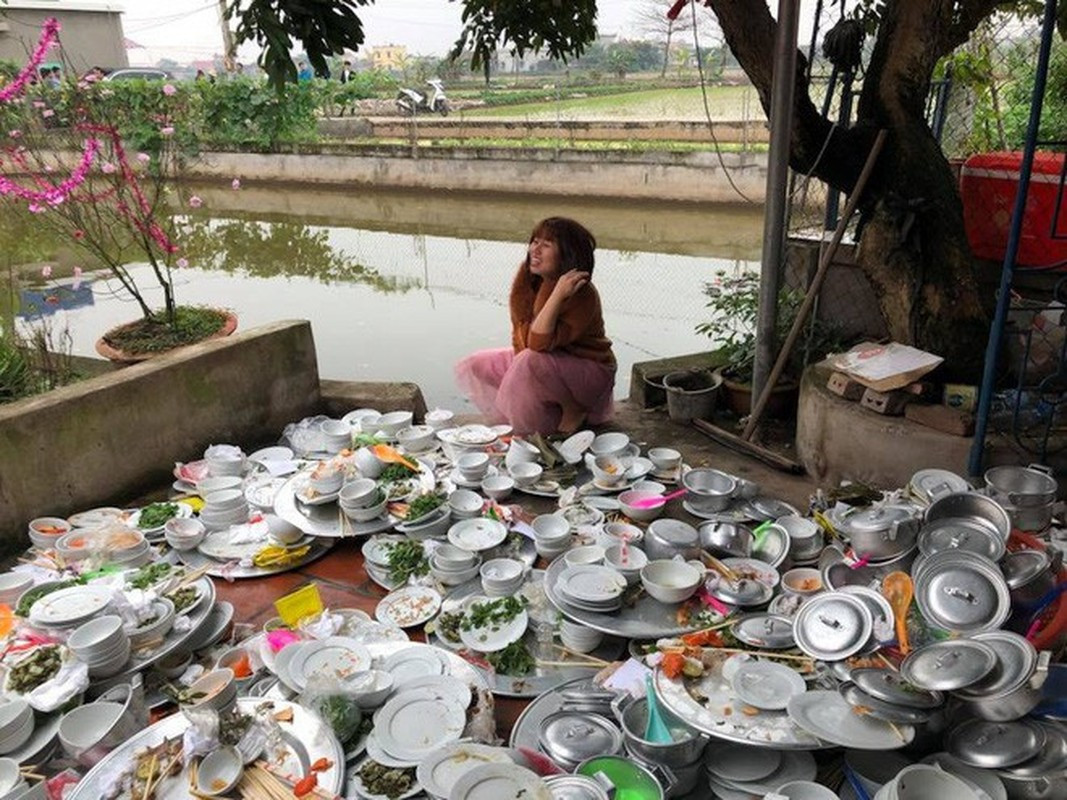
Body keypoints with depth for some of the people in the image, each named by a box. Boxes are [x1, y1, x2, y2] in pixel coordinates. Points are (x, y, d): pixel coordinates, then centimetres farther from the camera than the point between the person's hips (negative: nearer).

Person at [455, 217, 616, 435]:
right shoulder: (527, 276, -7)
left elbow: (539, 343, -35)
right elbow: (522, 334, 0)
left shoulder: (582, 296, -27)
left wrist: (557, 295, -41)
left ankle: (574, 411, -8)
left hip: (589, 374, -7)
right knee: (472, 367, 0)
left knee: (531, 362, -37)